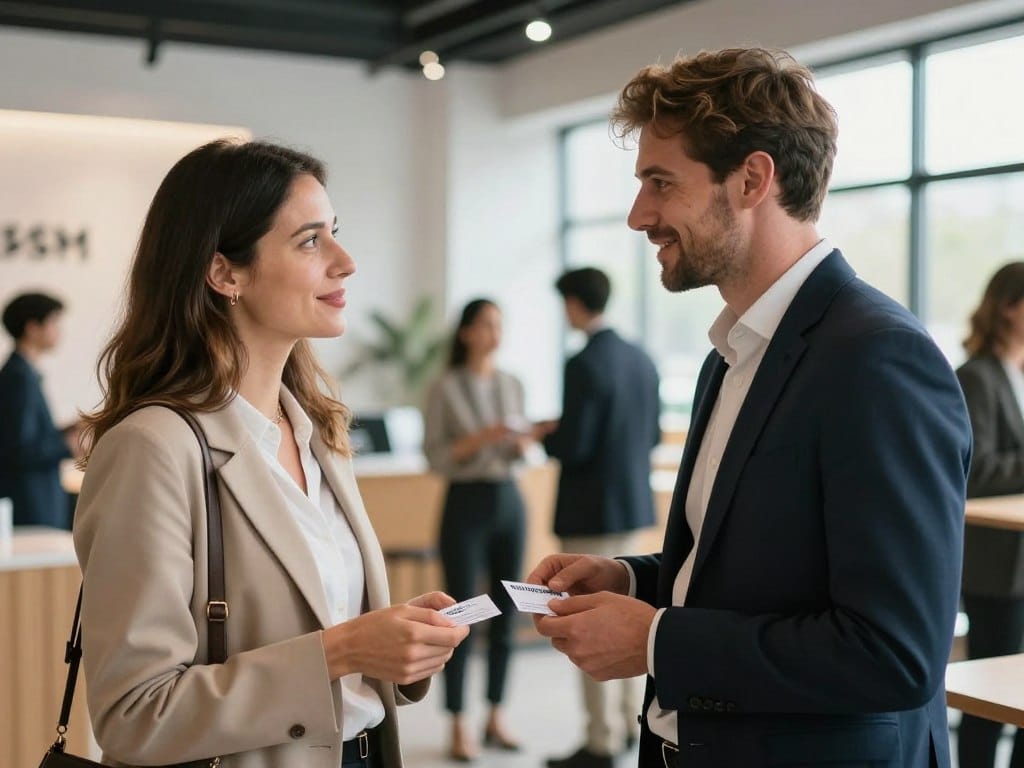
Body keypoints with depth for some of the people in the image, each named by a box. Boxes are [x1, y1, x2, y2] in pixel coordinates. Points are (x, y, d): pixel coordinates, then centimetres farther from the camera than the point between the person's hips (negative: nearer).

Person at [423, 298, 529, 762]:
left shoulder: (512, 385, 9)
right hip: (466, 503, -5)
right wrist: (481, 437, -19)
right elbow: (436, 458, -7)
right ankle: (458, 729, 6)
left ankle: (495, 719, 18)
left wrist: (521, 442, -7)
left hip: (509, 500, 5)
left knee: (506, 613, 7)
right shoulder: (446, 388, -5)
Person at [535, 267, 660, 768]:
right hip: (633, 503, 8)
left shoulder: (585, 365, -18)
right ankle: (629, 723, 27)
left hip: (591, 510, -8)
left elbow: (572, 447, -20)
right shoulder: (640, 359, 6)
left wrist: (545, 436, -1)